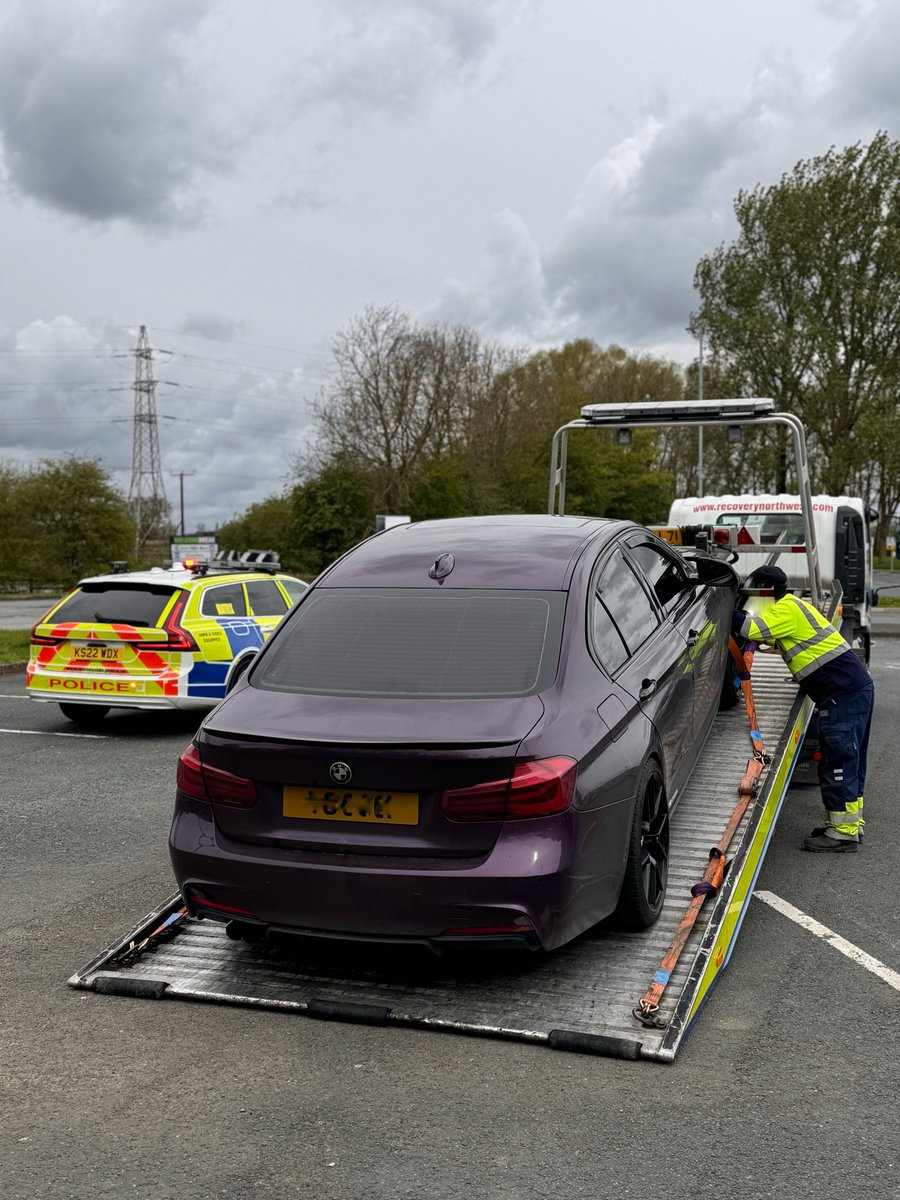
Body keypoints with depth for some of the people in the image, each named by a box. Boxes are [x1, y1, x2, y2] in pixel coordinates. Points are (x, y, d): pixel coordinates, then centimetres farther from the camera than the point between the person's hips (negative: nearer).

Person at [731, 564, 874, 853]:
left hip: (844, 693, -11)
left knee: (839, 761, -7)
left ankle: (843, 833, -3)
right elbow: (760, 635, 24)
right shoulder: (792, 607, 20)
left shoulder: (787, 609, -12)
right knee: (847, 762, 16)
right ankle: (850, 823, 24)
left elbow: (754, 630, -23)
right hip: (856, 688, 11)